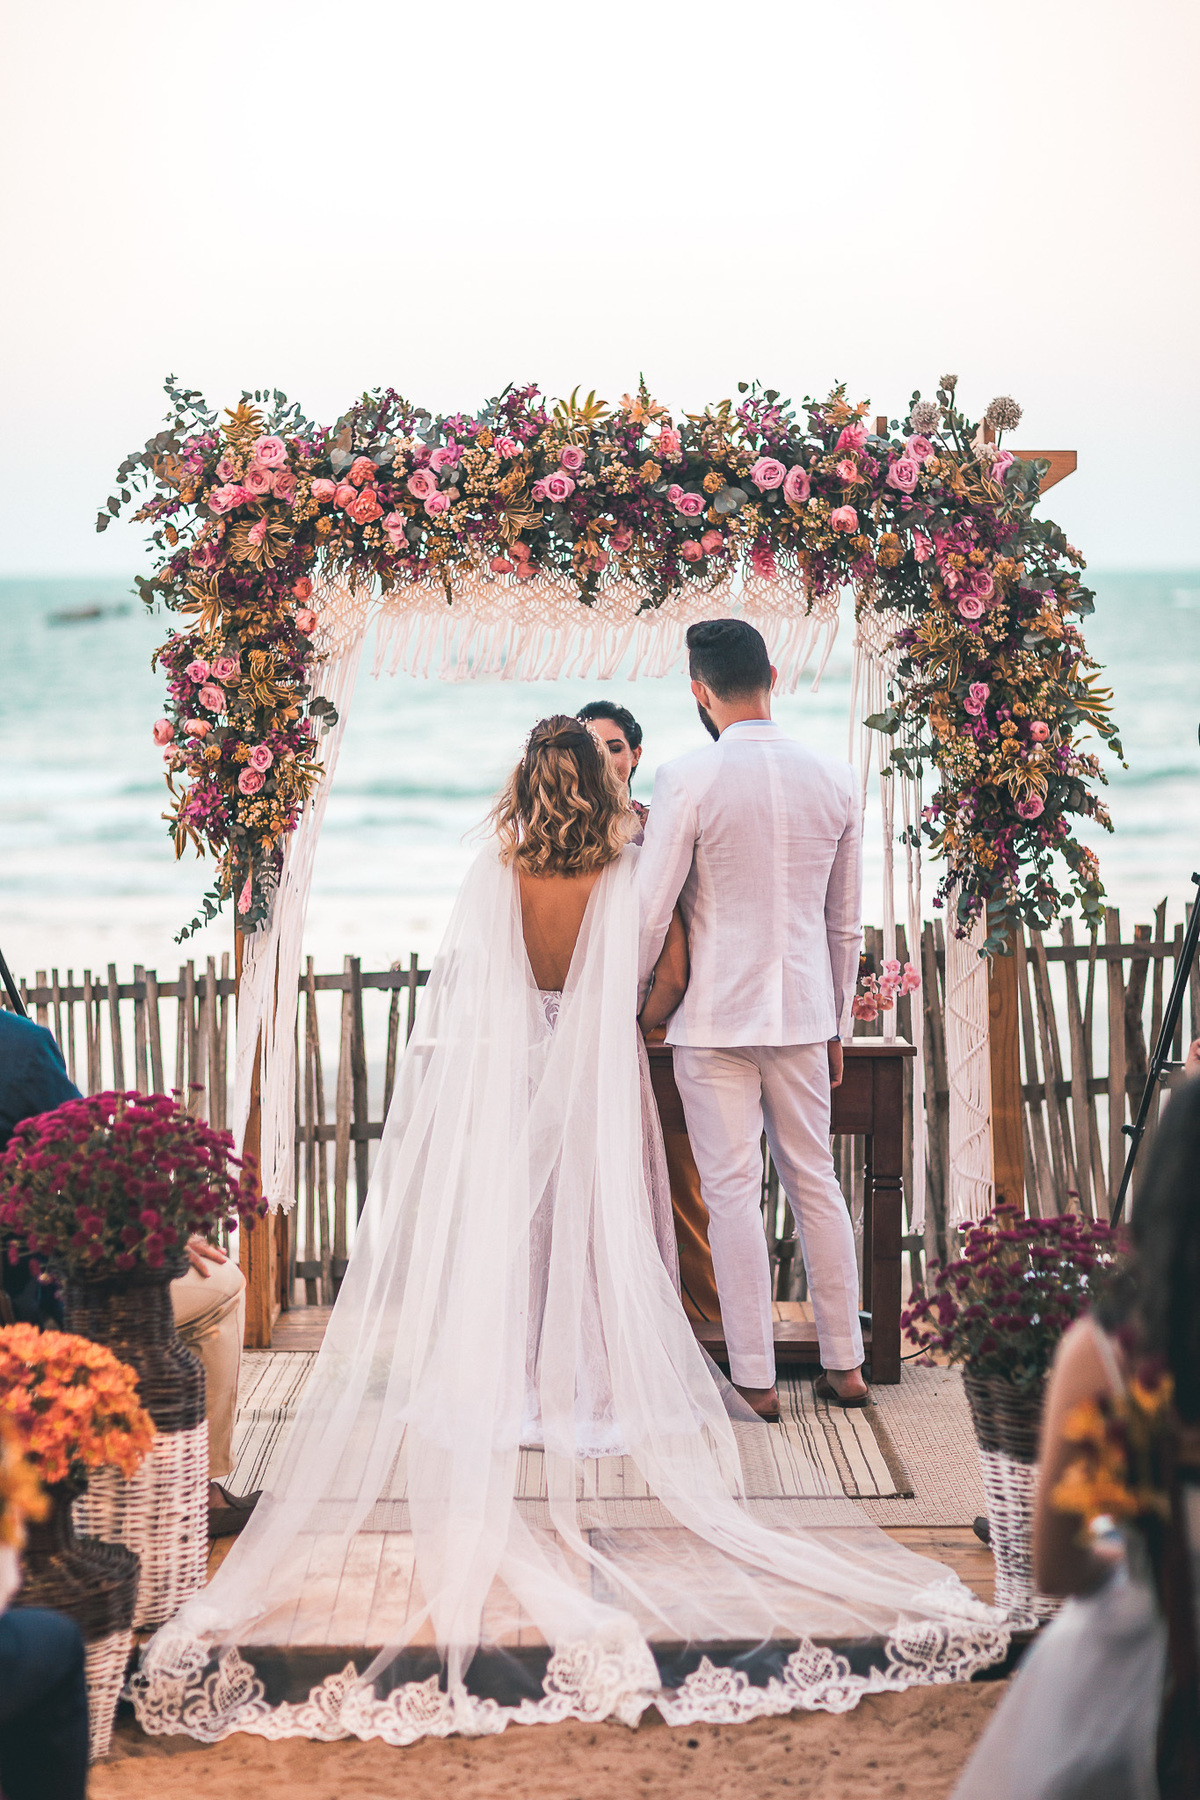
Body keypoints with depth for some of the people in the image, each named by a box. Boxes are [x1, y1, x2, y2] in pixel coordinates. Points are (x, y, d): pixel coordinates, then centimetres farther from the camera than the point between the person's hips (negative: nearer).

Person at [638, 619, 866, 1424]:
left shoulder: (689, 779, -12)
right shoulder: (836, 778, 2)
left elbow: (650, 912, -10)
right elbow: (847, 920, 10)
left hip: (716, 1017, -4)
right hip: (803, 1012, 4)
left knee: (733, 1192, 1)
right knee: (816, 1181, 14)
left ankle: (755, 1380, 4)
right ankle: (844, 1364, 20)